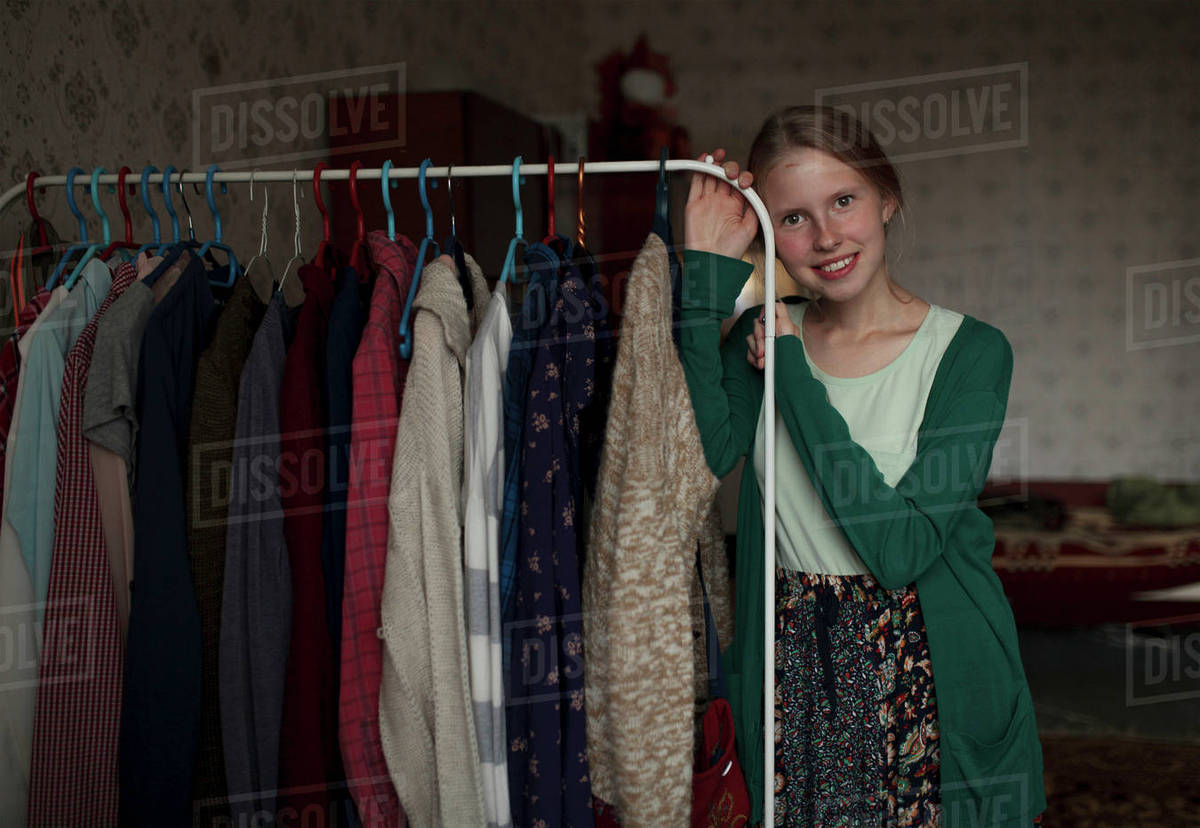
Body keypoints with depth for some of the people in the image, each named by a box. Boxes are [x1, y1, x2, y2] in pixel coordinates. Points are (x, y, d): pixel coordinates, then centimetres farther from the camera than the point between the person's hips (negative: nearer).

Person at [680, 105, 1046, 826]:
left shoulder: (969, 351, -11)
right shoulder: (766, 337, 1)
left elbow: (902, 546, -21)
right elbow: (704, 453, -19)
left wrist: (792, 377, -18)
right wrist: (707, 272, -19)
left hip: (932, 682, -3)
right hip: (794, 673, 3)